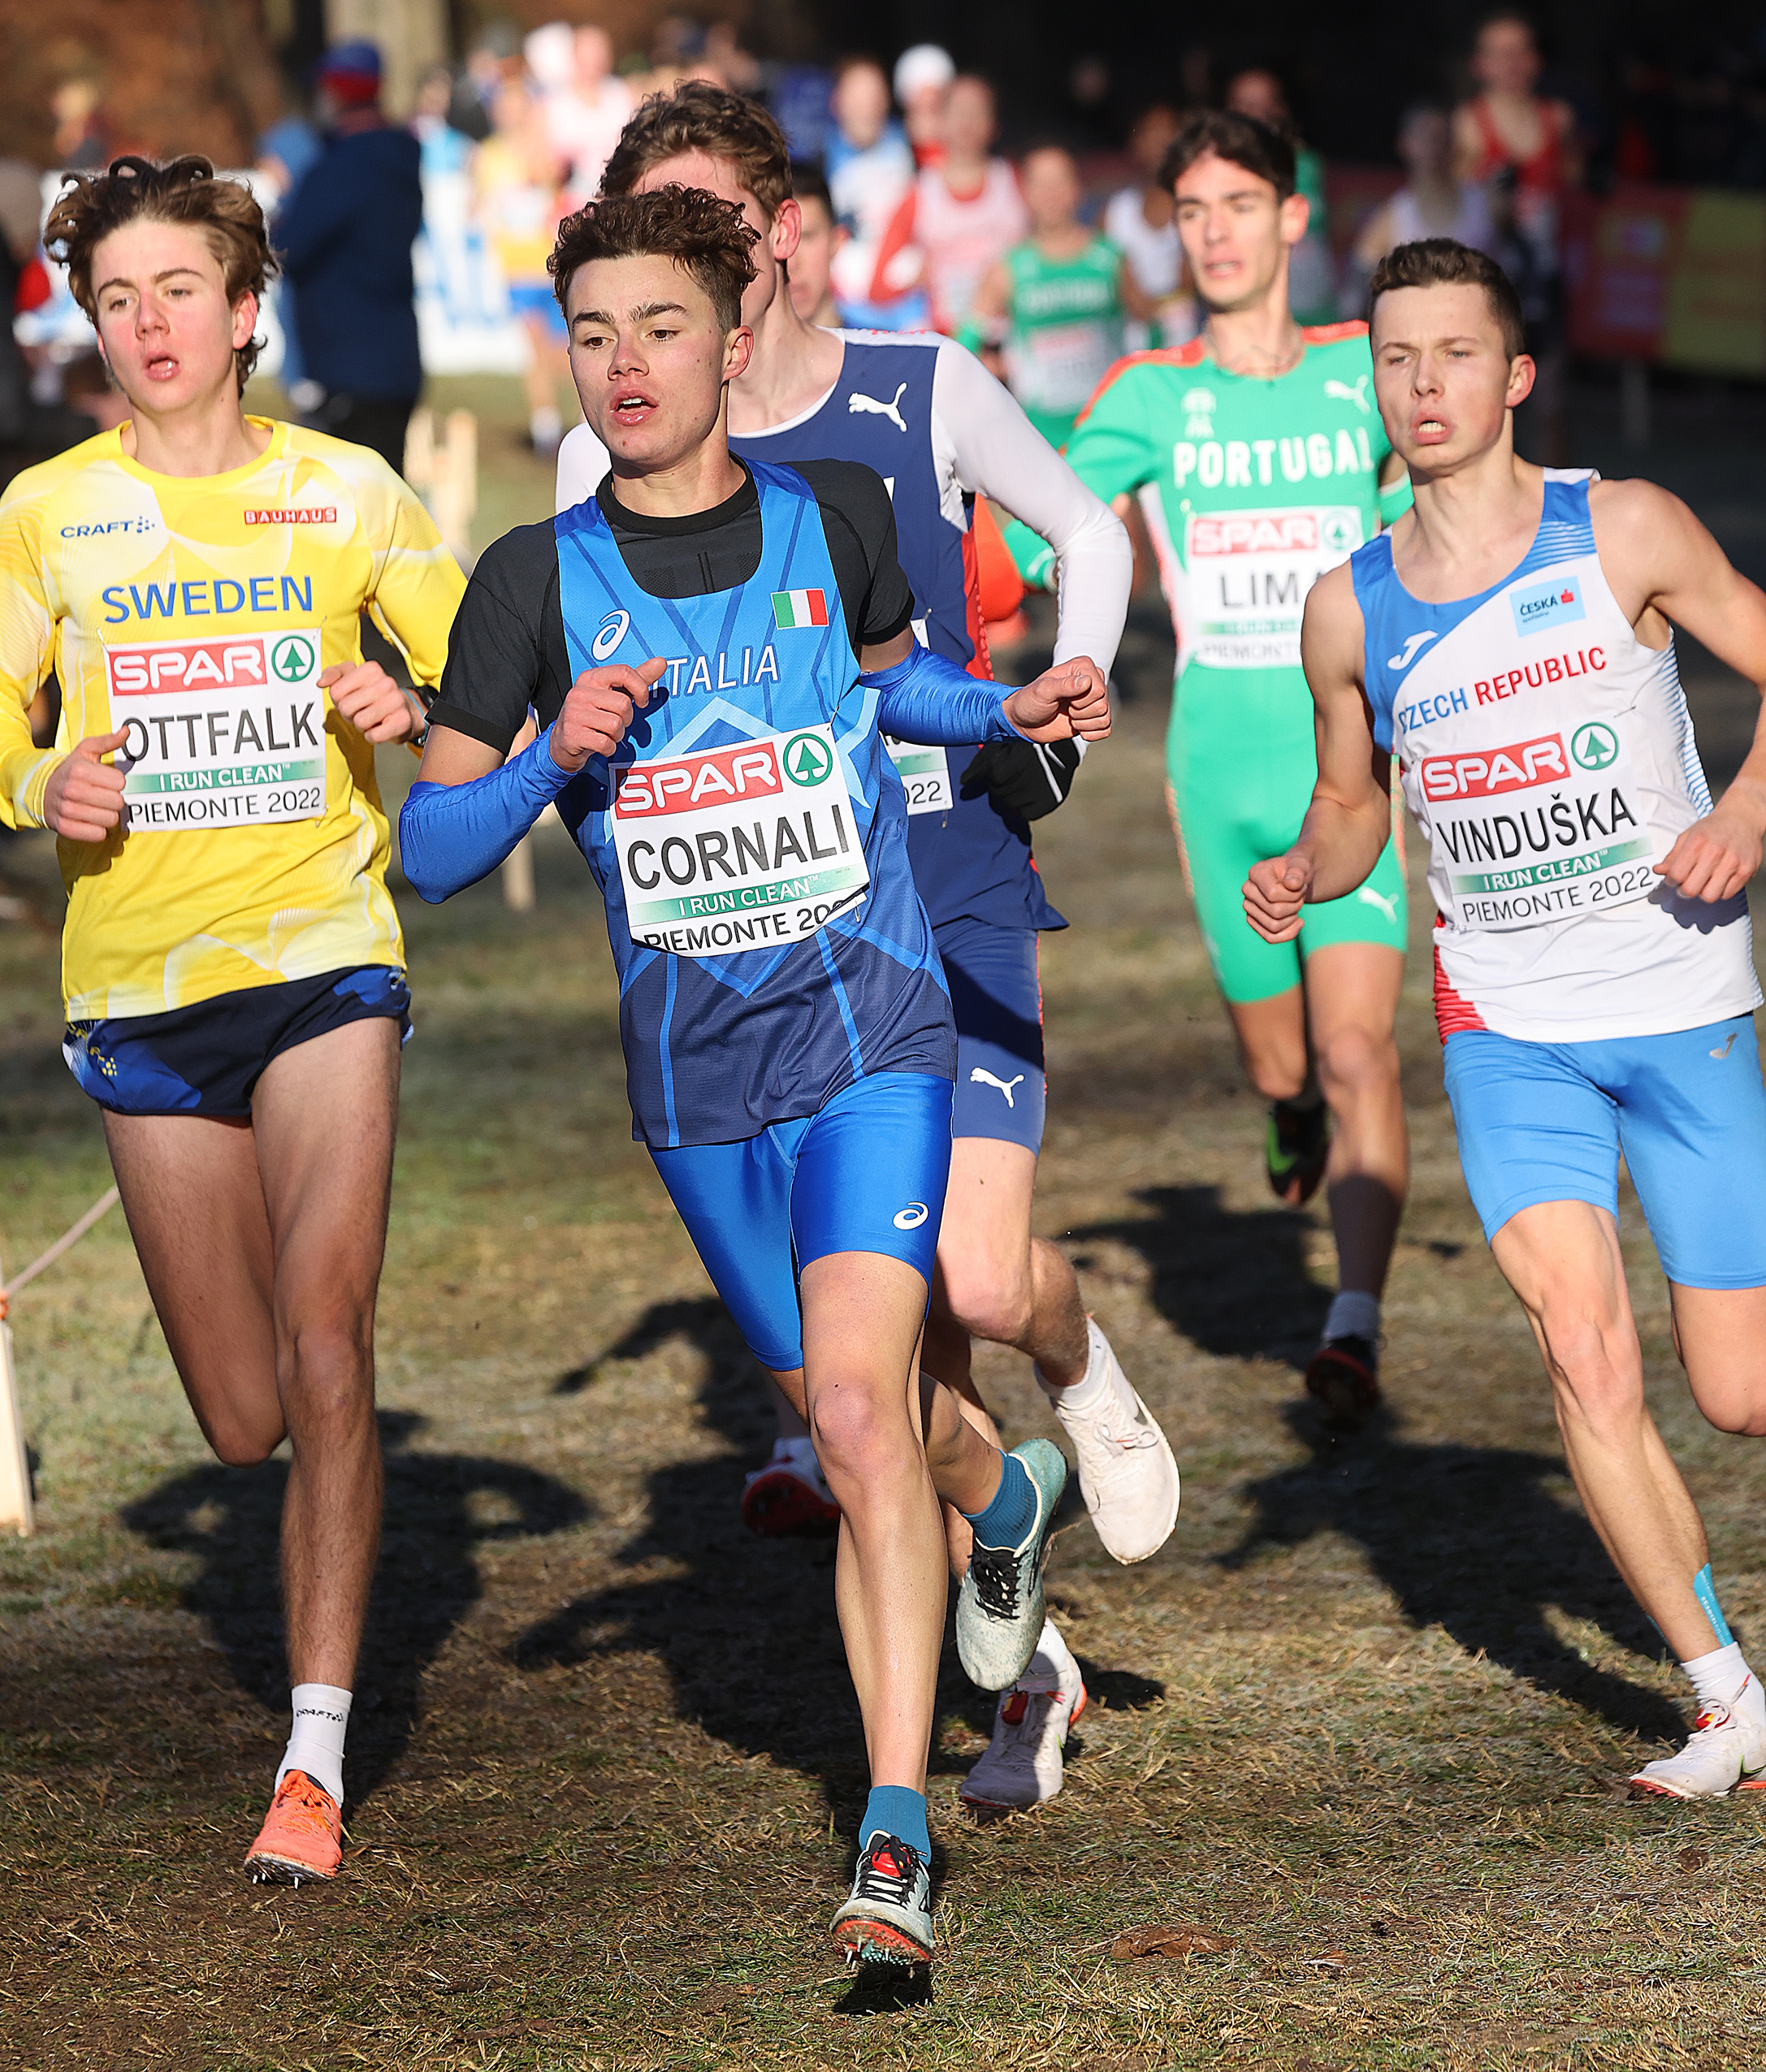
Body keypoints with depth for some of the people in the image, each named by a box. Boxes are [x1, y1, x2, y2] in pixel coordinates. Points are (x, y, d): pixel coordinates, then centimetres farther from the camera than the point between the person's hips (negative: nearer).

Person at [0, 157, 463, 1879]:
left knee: (323, 1350, -16)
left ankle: (314, 1763, -13)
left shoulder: (346, 493, 3)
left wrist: (416, 713, -13)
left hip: (322, 958, -2)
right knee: (242, 1421, 5)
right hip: (139, 981, 2)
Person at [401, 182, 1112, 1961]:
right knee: (851, 1418, 13)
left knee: (859, 1403, -19)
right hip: (692, 1073, 2)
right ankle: (1005, 1492, 49)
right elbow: (427, 847, -1)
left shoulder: (832, 516, 1)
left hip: (870, 1030, -2)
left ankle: (895, 1834, -20)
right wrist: (556, 758, -19)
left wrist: (1006, 712, 5)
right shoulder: (534, 582, -1)